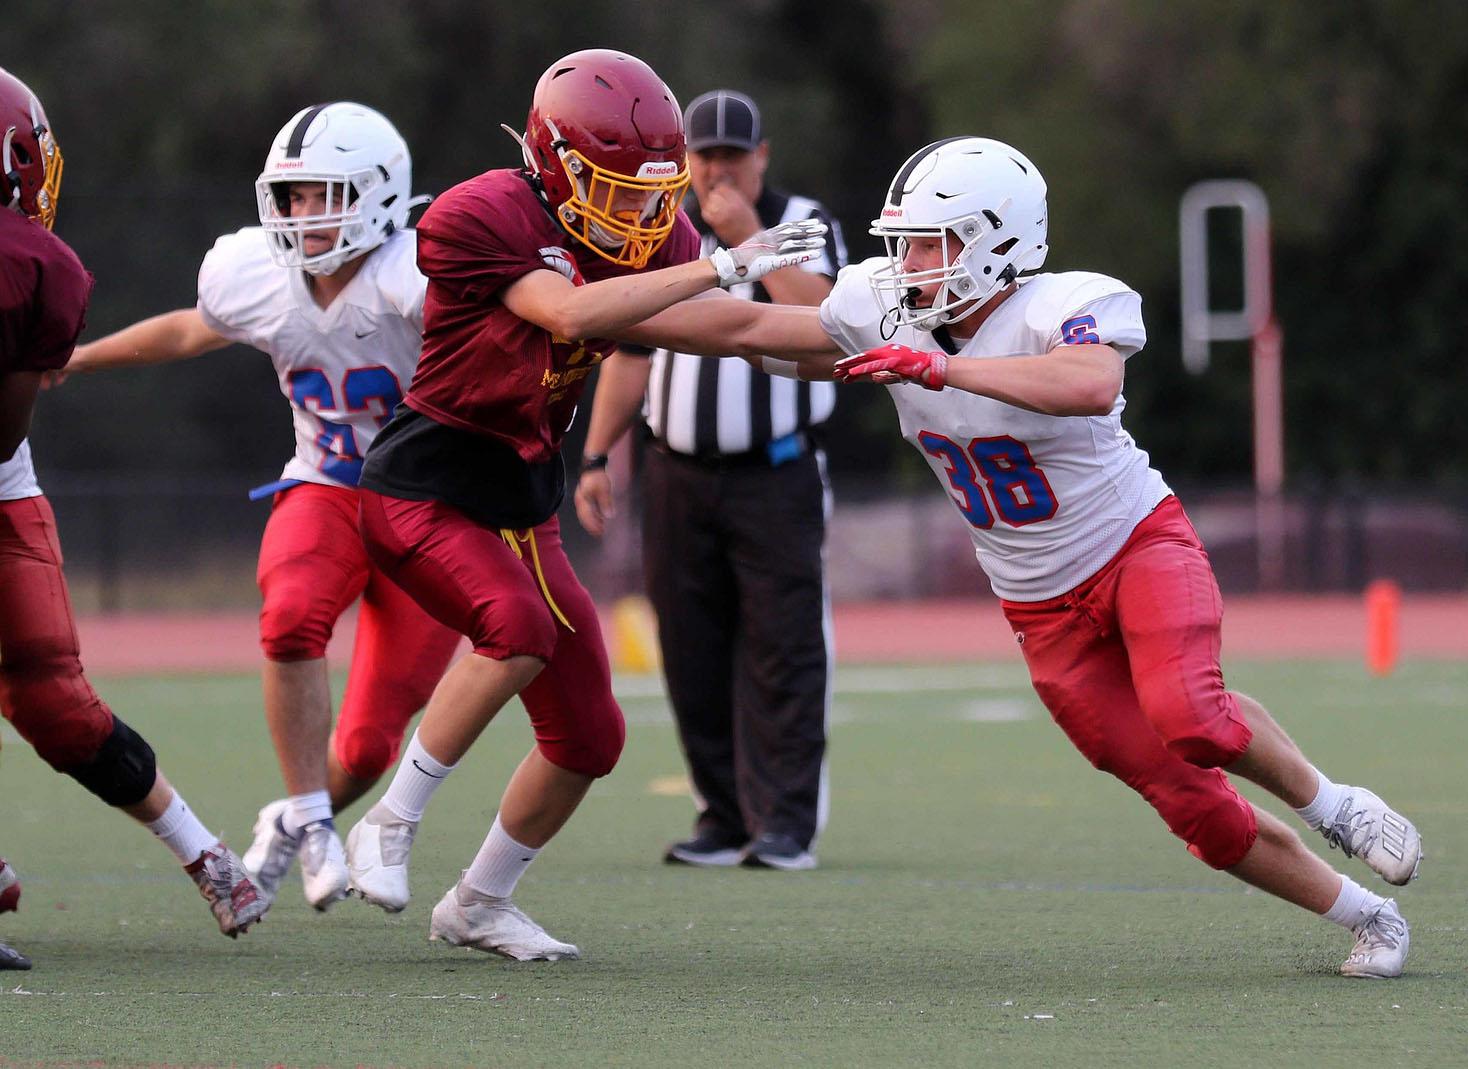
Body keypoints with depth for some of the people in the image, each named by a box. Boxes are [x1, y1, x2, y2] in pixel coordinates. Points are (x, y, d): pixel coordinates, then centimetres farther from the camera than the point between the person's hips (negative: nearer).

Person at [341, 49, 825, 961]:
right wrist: (723, 269, -33)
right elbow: (571, 313, -33)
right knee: (520, 624, -34)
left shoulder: (653, 236, 2)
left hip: (523, 502, 8)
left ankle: (480, 904, 26)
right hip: (426, 491, -8)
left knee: (589, 738, 6)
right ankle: (390, 828, -20)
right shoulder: (485, 218, -21)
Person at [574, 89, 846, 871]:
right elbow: (628, 355, 14)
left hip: (775, 477, -4)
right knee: (693, 659, 2)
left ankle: (785, 826, -10)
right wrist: (595, 459, 9)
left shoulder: (803, 226, 1)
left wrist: (750, 238, -19)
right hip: (680, 477, 4)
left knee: (781, 652, -9)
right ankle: (724, 821, 9)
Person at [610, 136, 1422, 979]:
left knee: (1187, 715, -33)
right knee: (1189, 800, -2)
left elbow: (1092, 384, -46)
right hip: (1047, 609, 5)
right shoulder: (888, 314, -5)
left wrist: (943, 369, -47)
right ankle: (1364, 916, 14)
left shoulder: (1061, 310, -23)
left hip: (1139, 542, -5)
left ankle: (1334, 805, -3)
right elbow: (749, 329, -1)